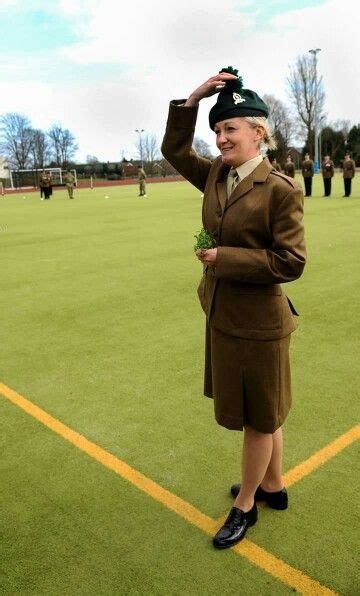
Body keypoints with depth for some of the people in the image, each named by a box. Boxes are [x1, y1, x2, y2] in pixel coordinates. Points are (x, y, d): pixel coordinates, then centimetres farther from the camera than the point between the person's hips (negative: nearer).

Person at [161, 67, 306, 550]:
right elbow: (174, 150, 16)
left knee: (258, 417, 12)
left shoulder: (281, 189, -17)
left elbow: (290, 262, -19)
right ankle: (273, 486, 45)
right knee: (262, 412, 23)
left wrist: (225, 257, -19)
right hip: (222, 316, 8)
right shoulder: (216, 176, 5)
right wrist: (193, 99, 3)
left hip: (256, 323, -8)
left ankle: (245, 505, 33)